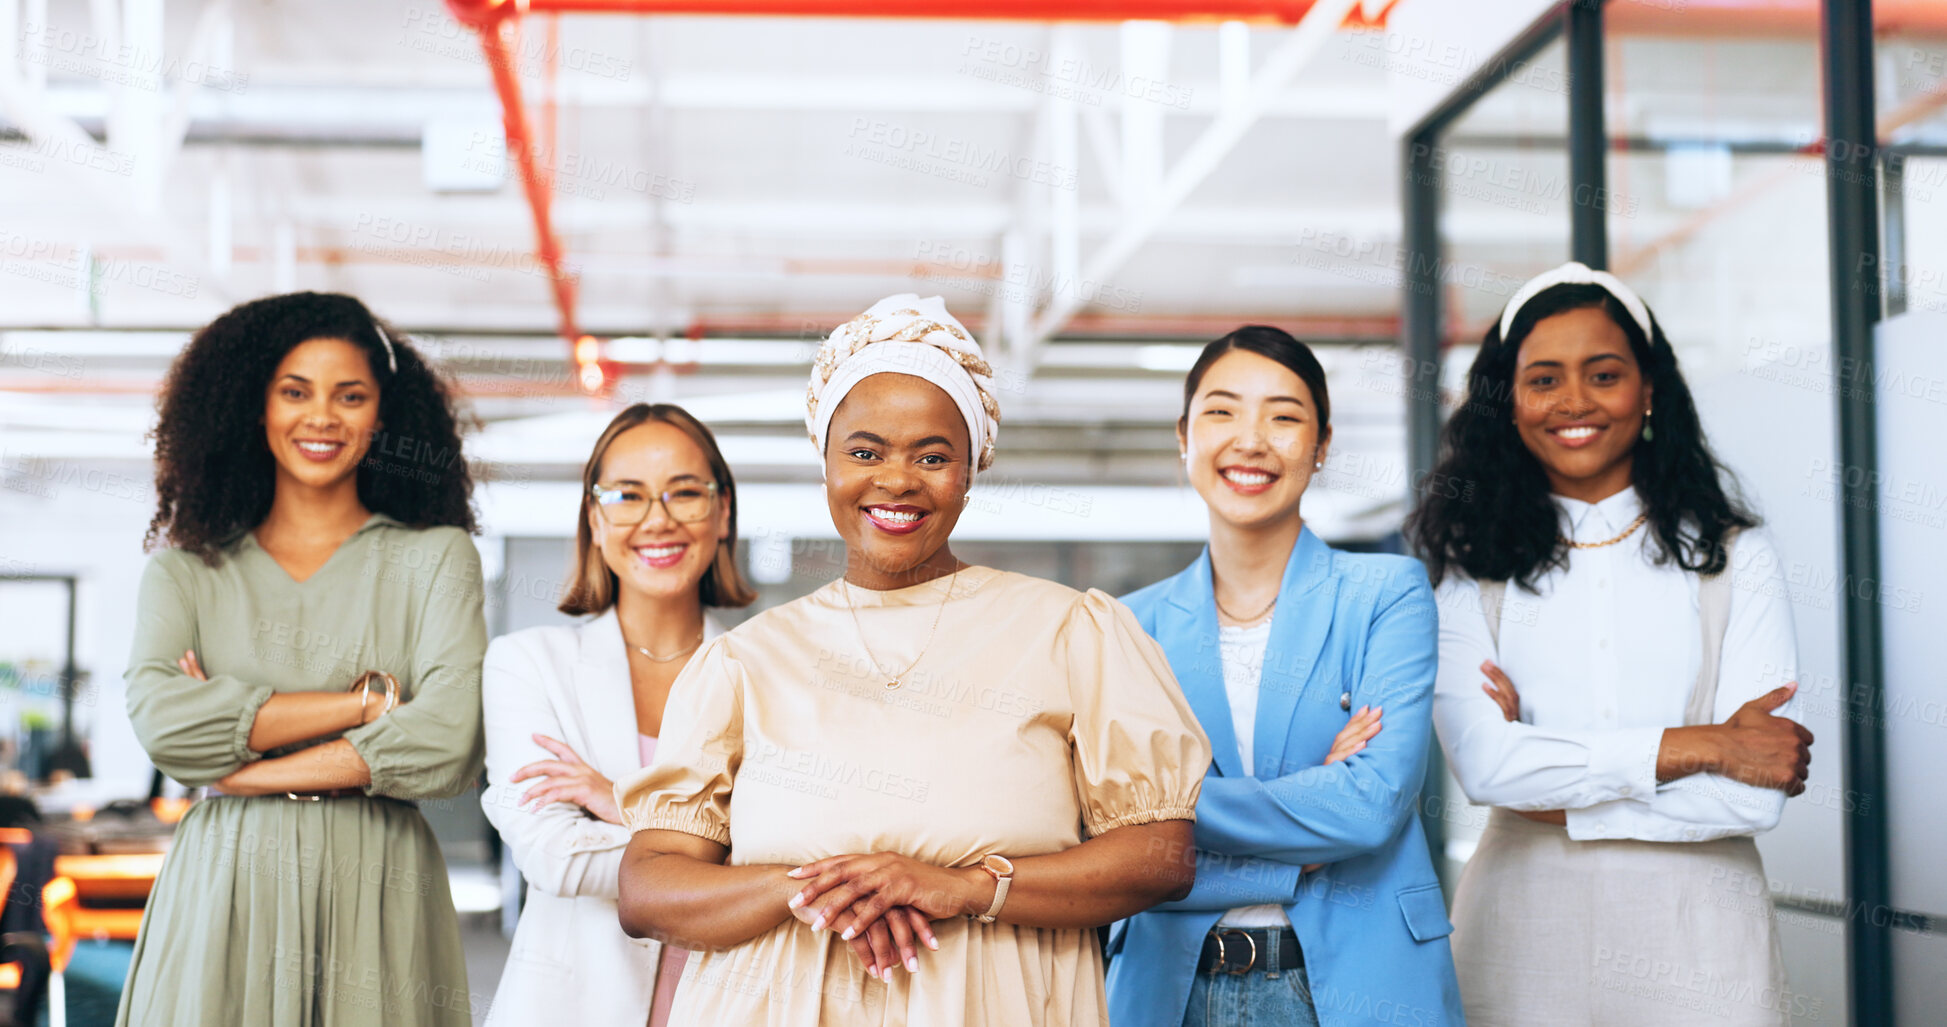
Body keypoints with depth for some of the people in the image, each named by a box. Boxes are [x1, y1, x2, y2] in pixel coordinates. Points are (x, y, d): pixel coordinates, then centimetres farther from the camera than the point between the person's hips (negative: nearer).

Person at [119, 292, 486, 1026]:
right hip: (222, 888, 1)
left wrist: (242, 769, -8)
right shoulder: (185, 571, 9)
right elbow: (159, 719, -10)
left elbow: (446, 744, -10)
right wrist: (364, 701, -10)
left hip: (376, 892, -1)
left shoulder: (435, 557, 5)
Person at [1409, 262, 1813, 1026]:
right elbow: (1482, 763, -14)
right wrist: (1697, 746, -13)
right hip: (1525, 936, 0)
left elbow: (1756, 796, -8)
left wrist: (1557, 791, -10)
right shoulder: (1471, 570, 1)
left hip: (1694, 933, 0)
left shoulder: (1734, 559, 1)